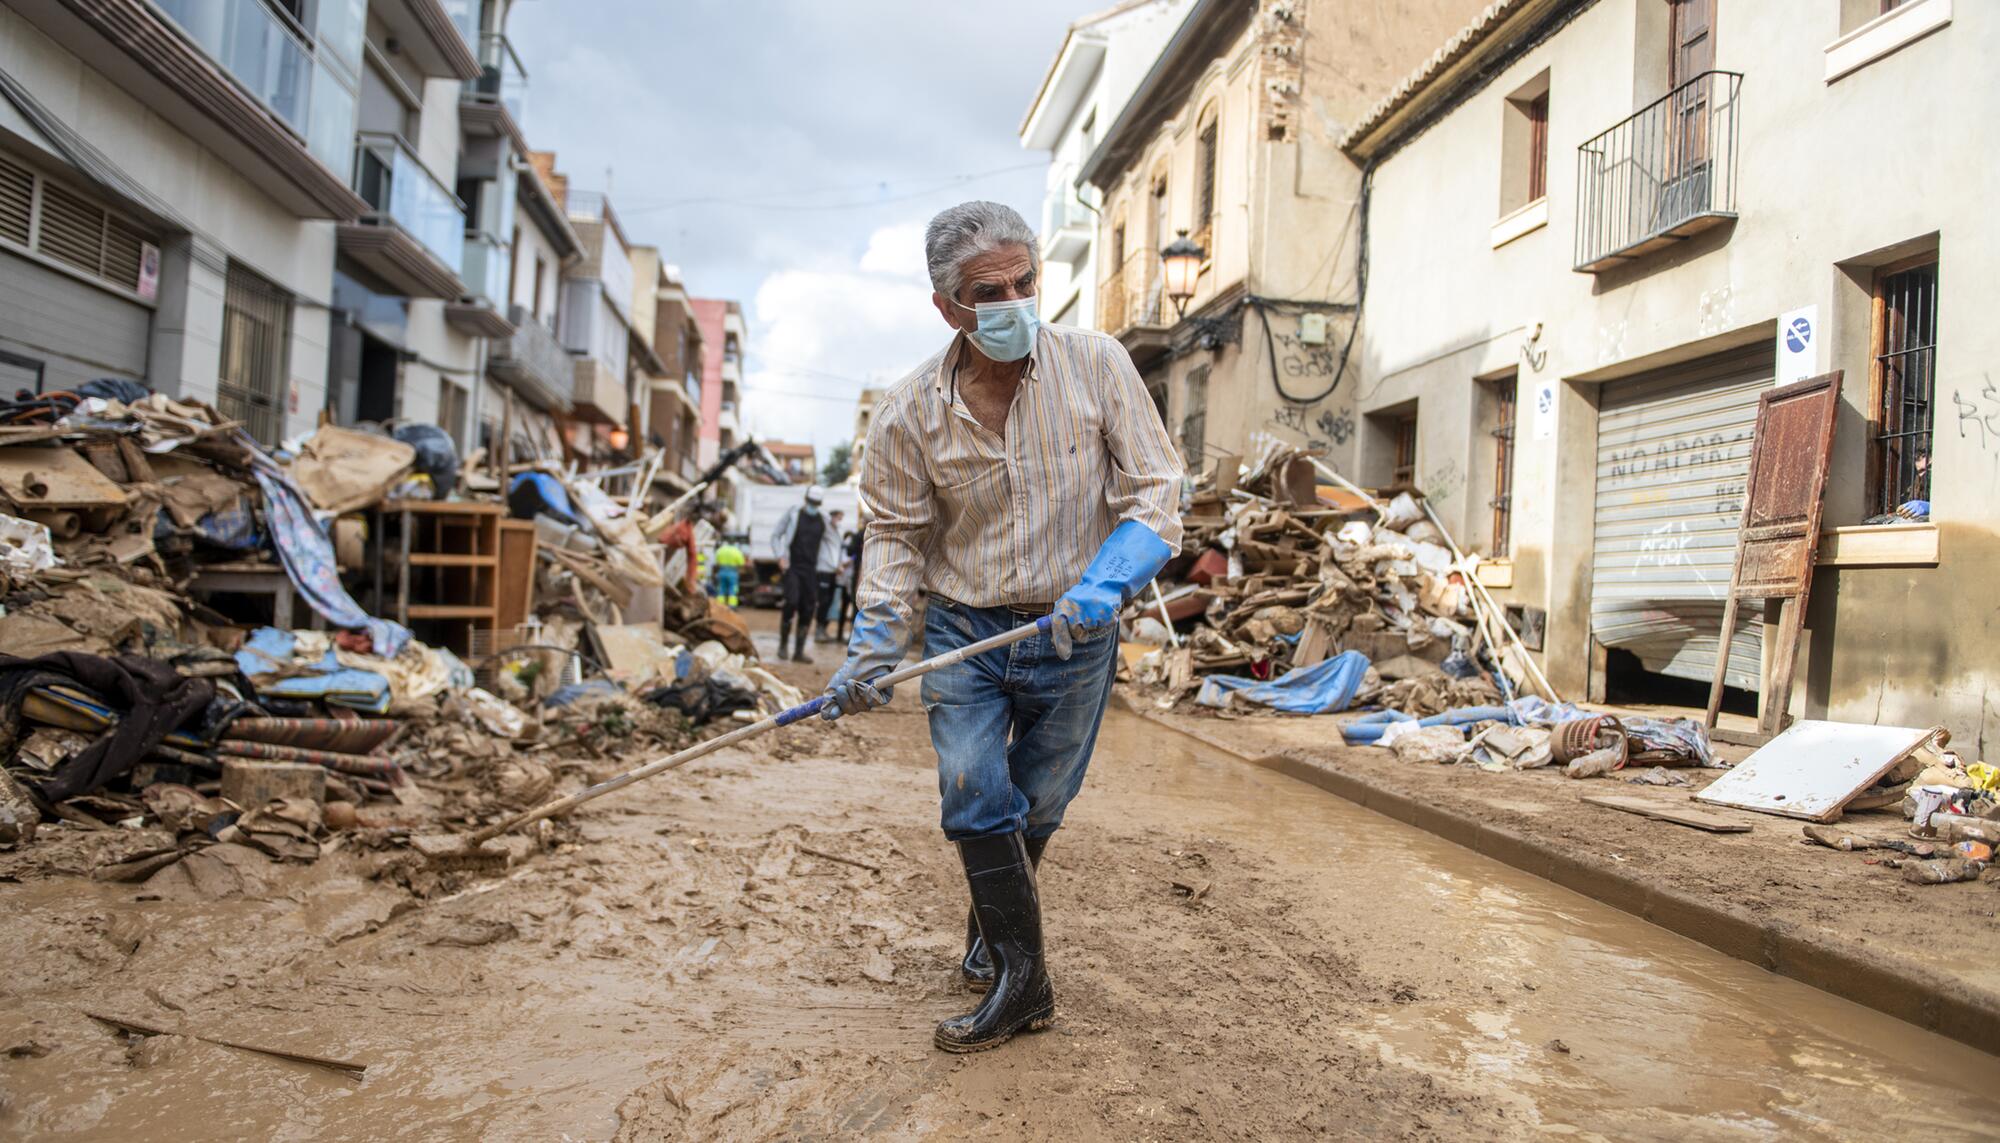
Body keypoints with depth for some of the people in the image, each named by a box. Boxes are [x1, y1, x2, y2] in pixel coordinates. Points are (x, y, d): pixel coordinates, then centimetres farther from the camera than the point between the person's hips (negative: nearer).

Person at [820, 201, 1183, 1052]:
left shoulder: (1097, 366, -10)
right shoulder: (910, 411, -8)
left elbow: (1155, 495, -8)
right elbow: (895, 535, 1)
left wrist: (1103, 585, -24)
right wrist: (873, 645, -11)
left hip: (1073, 635, 0)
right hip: (963, 631, 0)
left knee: (1037, 805, 12)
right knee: (974, 796, -9)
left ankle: (991, 924, 40)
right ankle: (1021, 977, 6)